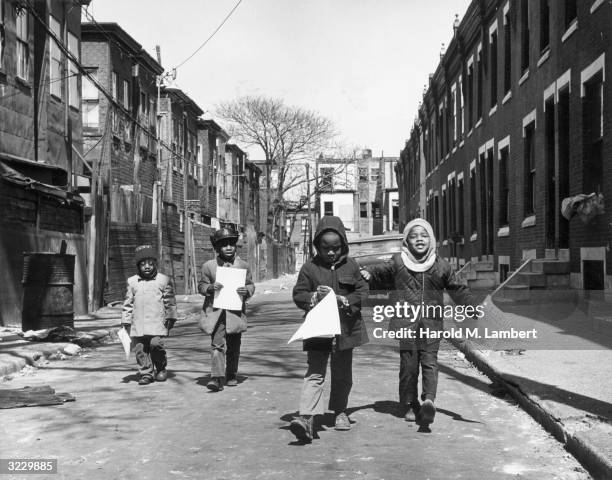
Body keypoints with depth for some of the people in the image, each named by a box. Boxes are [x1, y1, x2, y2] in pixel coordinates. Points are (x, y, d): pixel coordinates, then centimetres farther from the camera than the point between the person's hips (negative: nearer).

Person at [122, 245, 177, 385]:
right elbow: (128, 303, 15)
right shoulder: (132, 282, 12)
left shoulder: (163, 280, 6)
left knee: (156, 343, -16)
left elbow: (169, 301, 9)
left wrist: (170, 317, 4)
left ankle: (161, 368, 7)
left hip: (157, 322, -3)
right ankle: (146, 373, 12)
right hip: (138, 323, 3)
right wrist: (126, 321, 12)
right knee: (140, 349, 0)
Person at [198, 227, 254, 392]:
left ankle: (232, 375, 26)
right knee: (217, 344, -12)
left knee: (233, 346, 10)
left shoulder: (243, 265, 8)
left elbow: (251, 285, 14)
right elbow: (201, 286, 10)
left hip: (235, 311, 2)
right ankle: (217, 378, -16)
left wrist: (246, 290, -10)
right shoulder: (208, 266, 5)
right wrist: (210, 288, -12)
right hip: (215, 310, -2)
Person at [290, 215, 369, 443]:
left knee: (342, 374, 14)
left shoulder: (351, 266, 3)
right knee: (314, 374, -9)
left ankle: (340, 411, 33)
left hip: (345, 328, 2)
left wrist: (343, 300, -15)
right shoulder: (310, 268, -1)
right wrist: (315, 296, -20)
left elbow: (363, 292, 2)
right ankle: (307, 418, -18)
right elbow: (298, 295, 0)